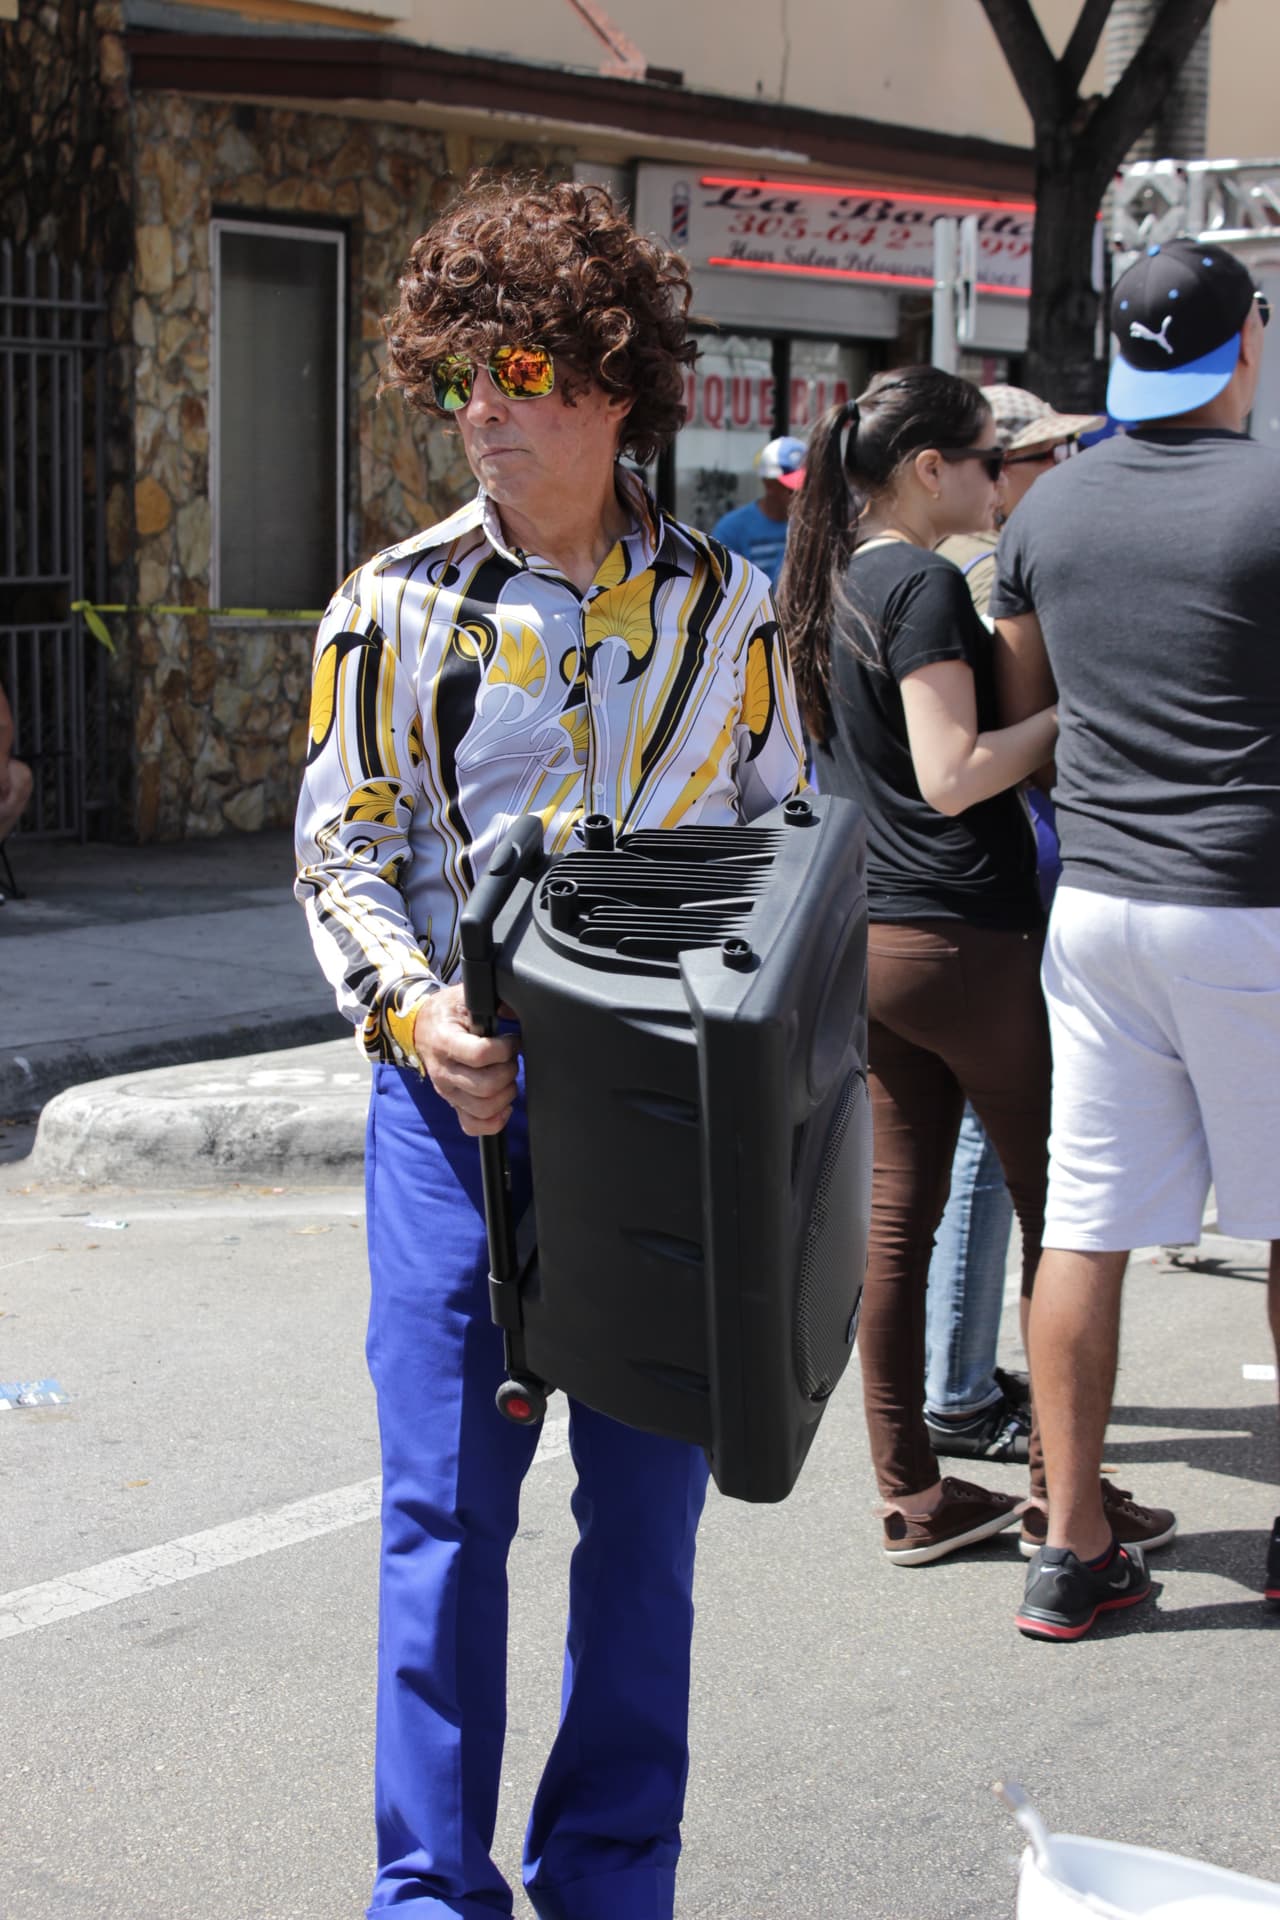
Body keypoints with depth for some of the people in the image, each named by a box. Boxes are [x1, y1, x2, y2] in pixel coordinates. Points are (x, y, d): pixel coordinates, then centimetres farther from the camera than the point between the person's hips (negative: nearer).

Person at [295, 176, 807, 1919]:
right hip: (462, 1098, -2)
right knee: (447, 1508, 0)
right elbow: (342, 854, 3)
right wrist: (415, 1013, -13)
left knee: (647, 1504, 9)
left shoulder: (726, 609, 6)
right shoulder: (398, 605, 1)